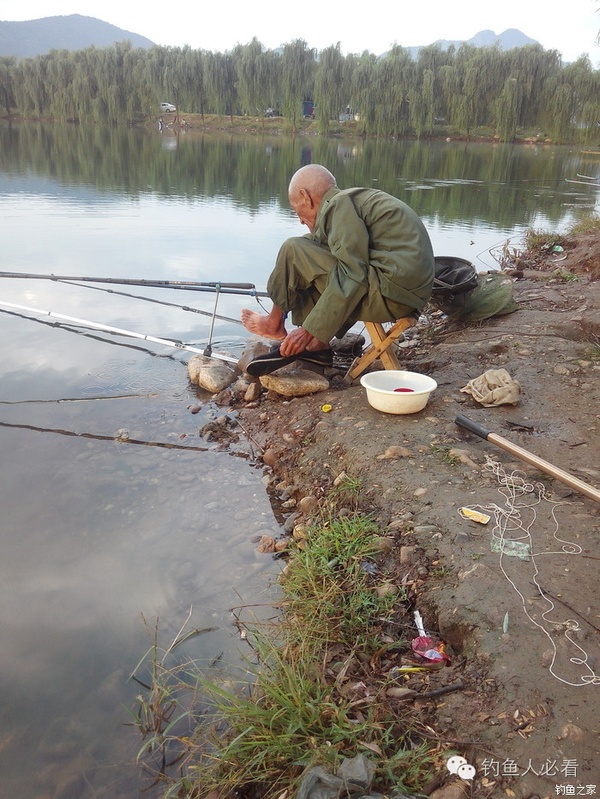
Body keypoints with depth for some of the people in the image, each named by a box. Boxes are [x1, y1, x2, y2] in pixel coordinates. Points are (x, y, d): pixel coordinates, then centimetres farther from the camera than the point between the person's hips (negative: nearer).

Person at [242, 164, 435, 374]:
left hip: (391, 292, -10)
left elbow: (352, 276, -18)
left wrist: (309, 330, -14)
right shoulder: (359, 198, 20)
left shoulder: (340, 203, -8)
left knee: (293, 250, -5)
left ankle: (275, 325, 13)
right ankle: (318, 347, 14)